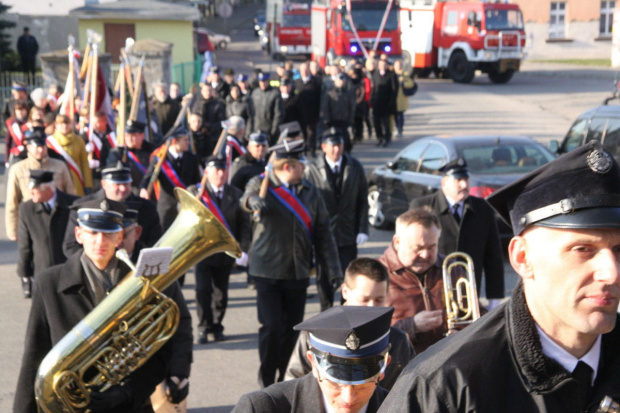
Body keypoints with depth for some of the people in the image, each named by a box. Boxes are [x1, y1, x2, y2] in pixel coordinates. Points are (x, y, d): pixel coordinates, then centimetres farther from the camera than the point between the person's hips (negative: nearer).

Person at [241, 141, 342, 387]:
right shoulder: (262, 184, 3)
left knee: (292, 329, 7)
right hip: (267, 271, -3)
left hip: (298, 273, 4)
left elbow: (323, 233, 9)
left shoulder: (311, 193, 9)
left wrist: (333, 268, 3)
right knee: (271, 327, -9)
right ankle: (267, 379, 9)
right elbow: (248, 198, -12)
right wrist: (253, 201, -37)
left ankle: (285, 379, 22)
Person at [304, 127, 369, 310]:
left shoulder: (355, 168, 1)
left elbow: (363, 201, 4)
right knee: (324, 279, 10)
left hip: (348, 236, 1)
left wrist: (362, 229, -3)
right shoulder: (312, 170, -7)